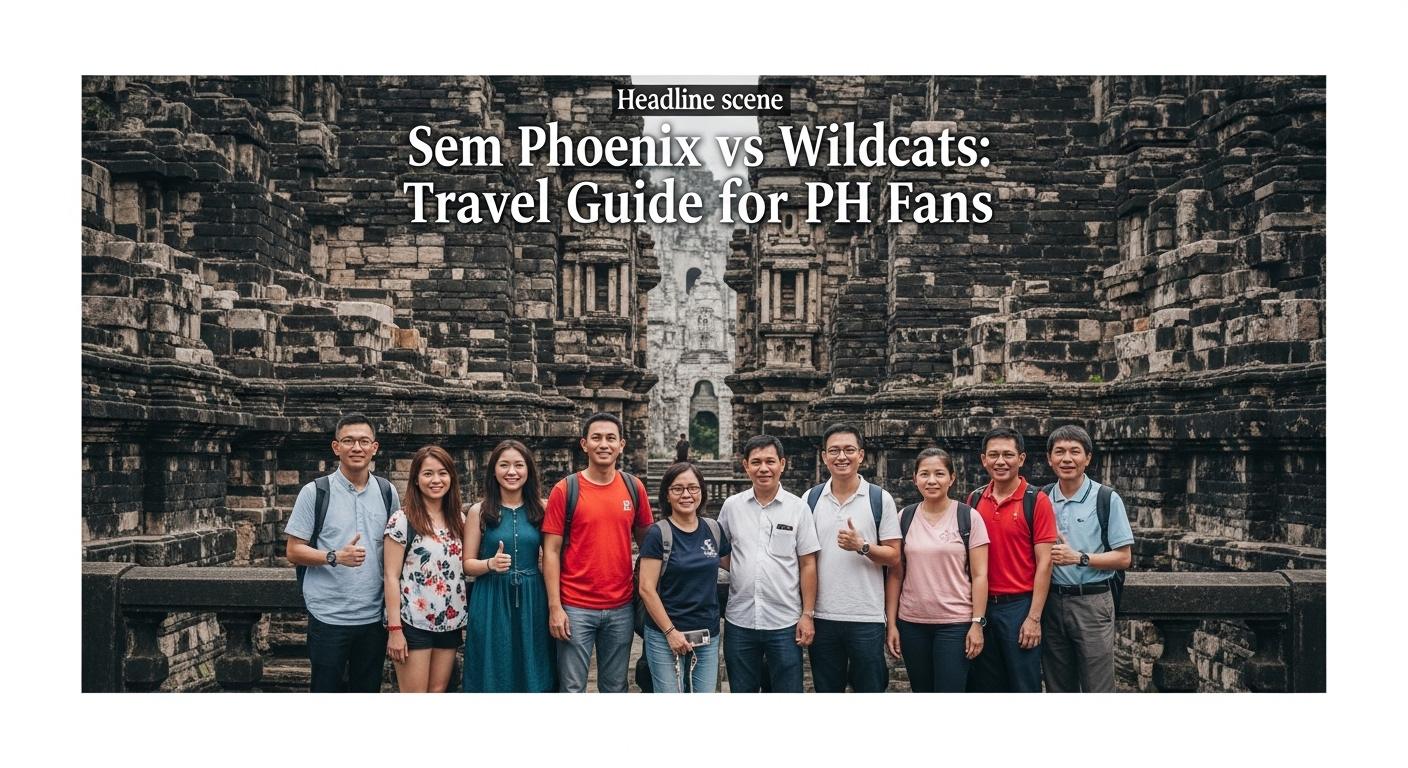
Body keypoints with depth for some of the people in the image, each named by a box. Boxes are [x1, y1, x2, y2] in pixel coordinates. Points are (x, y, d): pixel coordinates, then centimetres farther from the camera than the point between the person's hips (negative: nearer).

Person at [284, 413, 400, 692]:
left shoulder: (387, 492, 6)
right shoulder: (315, 492, -4)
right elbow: (293, 551, -4)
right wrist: (335, 557, -22)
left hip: (375, 616, 3)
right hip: (329, 617, -3)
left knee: (368, 690, 14)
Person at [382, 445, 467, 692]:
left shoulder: (458, 520, 9)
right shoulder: (402, 520, -7)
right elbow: (391, 577, -9)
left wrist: (467, 619, 8)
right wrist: (394, 628, -13)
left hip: (450, 623, 5)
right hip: (414, 623, -5)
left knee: (438, 694, 10)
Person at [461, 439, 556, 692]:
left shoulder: (541, 508, 3)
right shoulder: (479, 511, 0)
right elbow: (467, 564, 2)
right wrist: (491, 563, -17)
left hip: (532, 600, 1)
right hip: (491, 604, -1)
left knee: (532, 674, 7)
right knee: (493, 675, 5)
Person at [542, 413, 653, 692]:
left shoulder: (634, 488, 3)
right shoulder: (565, 489, -5)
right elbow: (551, 551, -5)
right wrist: (554, 607, -10)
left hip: (621, 607, 3)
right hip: (576, 608, -3)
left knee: (615, 688, 14)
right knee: (573, 688, 5)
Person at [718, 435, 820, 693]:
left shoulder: (798, 508, -1)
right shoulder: (731, 505, 3)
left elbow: (807, 564, 0)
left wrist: (808, 614, -4)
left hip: (785, 623, -2)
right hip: (739, 621, 2)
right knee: (742, 691, 14)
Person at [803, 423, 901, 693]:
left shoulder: (881, 499, -1)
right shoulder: (811, 499, 5)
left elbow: (893, 556, -1)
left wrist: (862, 546, -20)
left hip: (867, 618, -2)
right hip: (822, 617, 2)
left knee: (870, 689, 7)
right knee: (826, 690, 13)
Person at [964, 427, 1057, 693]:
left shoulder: (1036, 500, -7)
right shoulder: (974, 499, 6)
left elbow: (1044, 562, -9)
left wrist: (1034, 617, -13)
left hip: (1019, 606, -4)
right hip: (980, 606, 4)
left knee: (1024, 687, 6)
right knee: (984, 687, 14)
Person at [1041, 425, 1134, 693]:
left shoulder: (1107, 499, -4)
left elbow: (1123, 558, -4)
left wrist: (1079, 558, -16)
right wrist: (1049, 553, -5)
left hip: (1092, 602, -4)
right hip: (1051, 602, 4)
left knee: (1097, 689, -2)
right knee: (1058, 689, 14)